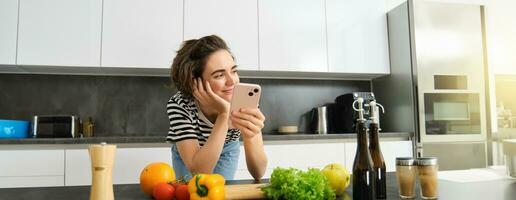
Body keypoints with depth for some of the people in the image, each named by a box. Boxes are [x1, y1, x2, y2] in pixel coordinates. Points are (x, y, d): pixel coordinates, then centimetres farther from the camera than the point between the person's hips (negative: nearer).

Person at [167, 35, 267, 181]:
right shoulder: (179, 105, -36)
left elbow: (258, 173, -34)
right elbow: (199, 172, -43)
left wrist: (250, 136, -55)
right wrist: (223, 115, -49)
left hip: (227, 149, 1)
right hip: (189, 153, -1)